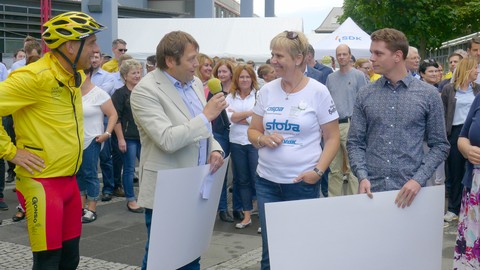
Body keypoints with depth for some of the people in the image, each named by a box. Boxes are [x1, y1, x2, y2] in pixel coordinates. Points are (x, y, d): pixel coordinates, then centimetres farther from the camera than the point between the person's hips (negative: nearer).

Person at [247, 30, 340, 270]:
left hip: (303, 183, -3)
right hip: (267, 181, 4)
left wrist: (318, 171, -15)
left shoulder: (318, 91, -6)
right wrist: (262, 139, -10)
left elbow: (332, 137, -3)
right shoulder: (267, 90, 5)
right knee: (270, 250, 10)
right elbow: (252, 131, 13)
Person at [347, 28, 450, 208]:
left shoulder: (428, 95, 0)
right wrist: (362, 176, -12)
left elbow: (439, 145, 1)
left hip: (410, 190, -1)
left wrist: (419, 180, -12)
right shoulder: (365, 95, 4)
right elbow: (355, 142, 4)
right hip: (371, 189, 1)